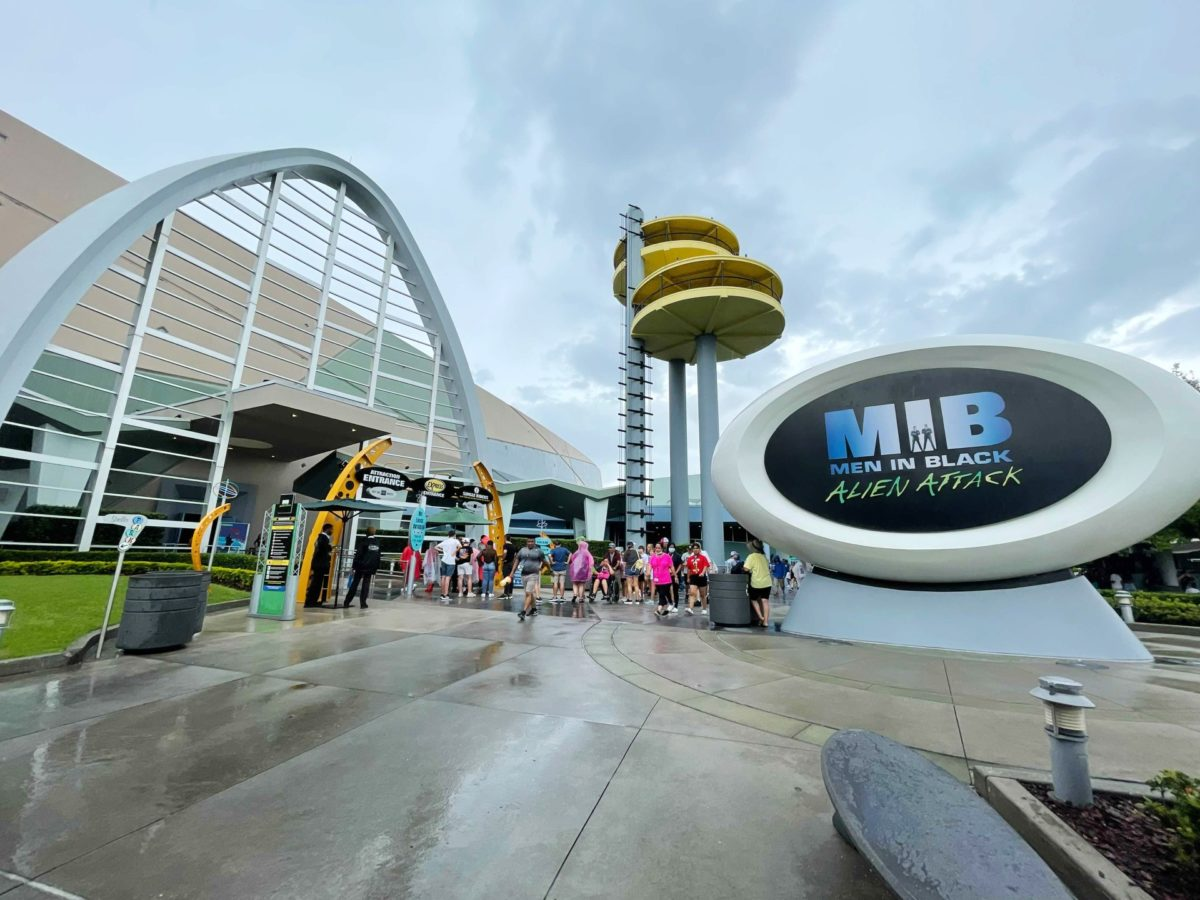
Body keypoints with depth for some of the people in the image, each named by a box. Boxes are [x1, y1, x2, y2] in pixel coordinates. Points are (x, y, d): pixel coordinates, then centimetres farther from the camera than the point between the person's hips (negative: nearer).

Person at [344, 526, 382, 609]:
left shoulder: (363, 540, -5)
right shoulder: (379, 542, 7)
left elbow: (358, 554, -10)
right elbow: (380, 556, 7)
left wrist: (353, 566, -6)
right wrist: (376, 568, 12)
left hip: (361, 565, -2)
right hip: (371, 567, 2)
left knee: (355, 583, 6)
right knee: (366, 584, 7)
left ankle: (347, 602, 7)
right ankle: (363, 603, 4)